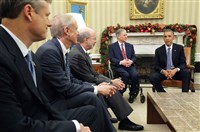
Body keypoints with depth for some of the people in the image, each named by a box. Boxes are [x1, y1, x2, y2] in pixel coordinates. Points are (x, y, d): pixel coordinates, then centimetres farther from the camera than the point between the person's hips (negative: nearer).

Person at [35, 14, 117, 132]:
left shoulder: (61, 49, 6)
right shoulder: (49, 51, -23)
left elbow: (70, 79, 8)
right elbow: (66, 88, -24)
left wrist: (95, 87, -4)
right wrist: (96, 89, -15)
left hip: (59, 96, 9)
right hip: (50, 103, -9)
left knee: (95, 95, -1)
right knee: (90, 97, -21)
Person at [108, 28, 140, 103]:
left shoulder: (130, 46, 20)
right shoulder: (112, 46, 7)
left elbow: (134, 57, 12)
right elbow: (111, 59, -4)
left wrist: (131, 61, -12)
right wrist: (121, 62, -19)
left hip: (129, 65, 3)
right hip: (118, 66, -3)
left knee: (135, 75, -28)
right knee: (126, 75, -34)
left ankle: (132, 94, -7)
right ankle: (120, 93, -12)